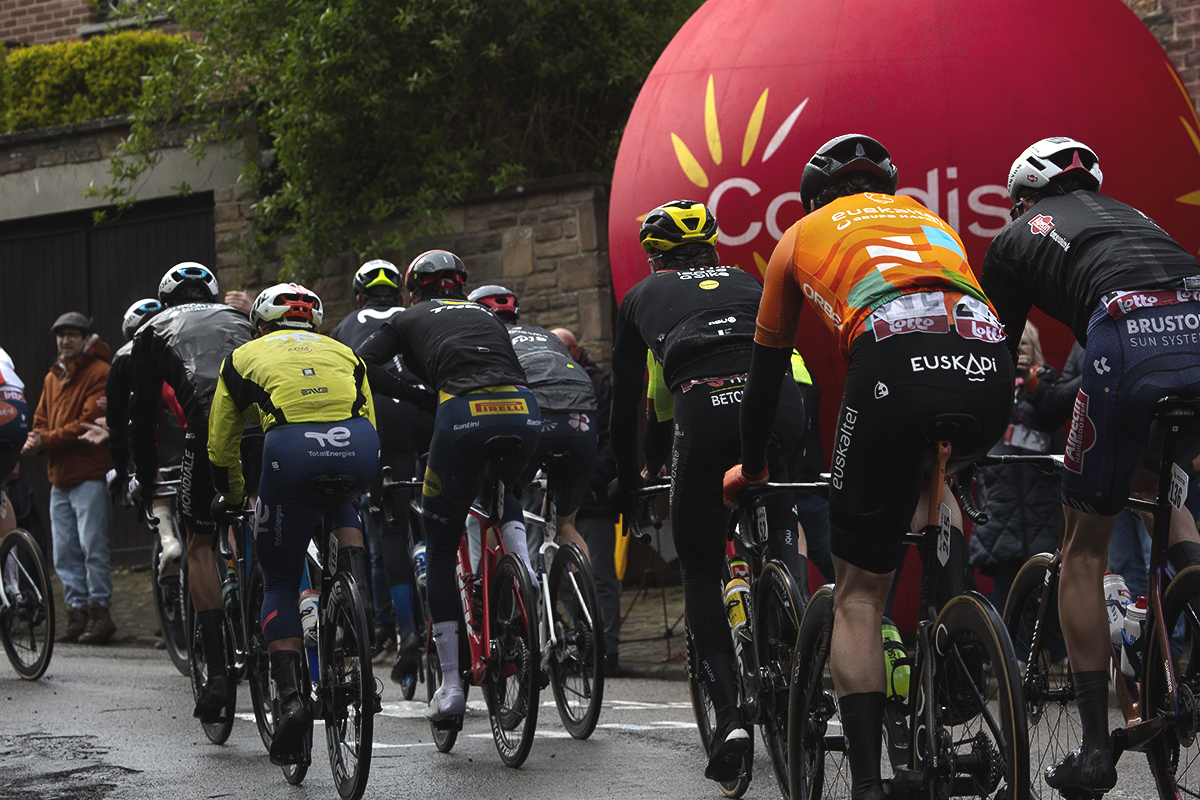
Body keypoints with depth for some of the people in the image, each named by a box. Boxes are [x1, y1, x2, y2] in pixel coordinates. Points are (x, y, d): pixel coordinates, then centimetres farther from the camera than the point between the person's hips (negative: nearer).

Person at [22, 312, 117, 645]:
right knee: (64, 553, 6)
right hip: (59, 478, 8)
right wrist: (35, 440, -3)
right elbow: (42, 421, 21)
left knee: (93, 548, -9)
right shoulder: (53, 378, 20)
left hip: (90, 476, -8)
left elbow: (90, 423, -14)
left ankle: (99, 612, -4)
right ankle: (77, 612, 11)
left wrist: (48, 440, -15)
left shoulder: (100, 373, -5)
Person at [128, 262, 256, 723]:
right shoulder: (241, 321, 36)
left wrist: (144, 479, 35)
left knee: (200, 545, 11)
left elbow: (143, 415, 24)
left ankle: (217, 671, -1)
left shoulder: (154, 331, 27)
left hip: (211, 426, -3)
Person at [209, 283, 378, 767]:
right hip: (359, 447, 1)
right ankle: (355, 574, 12)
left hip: (291, 447, -1)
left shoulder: (245, 357, 30)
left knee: (279, 583, 15)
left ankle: (290, 695, -1)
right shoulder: (342, 353, 35)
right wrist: (350, 487, 50)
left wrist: (236, 502, 50)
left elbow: (221, 450, 33)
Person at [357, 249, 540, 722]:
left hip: (464, 416, -3)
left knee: (440, 551, 12)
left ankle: (450, 683, 7)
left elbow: (364, 364, 8)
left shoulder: (410, 320, 23)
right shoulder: (486, 316, 33)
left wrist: (416, 398, 14)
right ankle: (526, 576, 8)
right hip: (523, 411, 3)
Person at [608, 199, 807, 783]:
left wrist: (627, 478, 44)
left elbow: (627, 399, 32)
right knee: (778, 514, 31)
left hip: (705, 412, -2)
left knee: (700, 573, 12)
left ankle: (728, 713, -3)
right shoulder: (748, 284, 34)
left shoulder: (643, 298, 29)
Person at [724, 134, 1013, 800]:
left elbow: (767, 370, 37)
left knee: (858, 595, 7)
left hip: (895, 369, -3)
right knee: (928, 478, 38)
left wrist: (751, 468, 53)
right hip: (990, 370, 3)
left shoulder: (803, 235, 31)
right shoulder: (929, 219, 39)